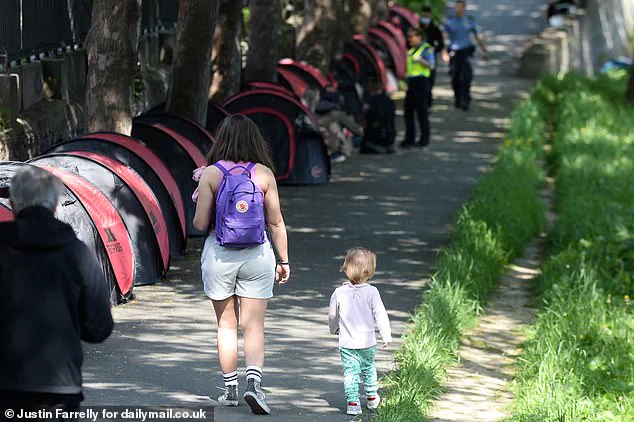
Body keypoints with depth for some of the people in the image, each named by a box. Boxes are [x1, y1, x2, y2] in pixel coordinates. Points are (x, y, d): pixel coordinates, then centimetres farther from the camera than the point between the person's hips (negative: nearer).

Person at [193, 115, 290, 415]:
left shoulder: (211, 174, -6)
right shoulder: (264, 174, -4)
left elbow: (200, 224, -8)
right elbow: (276, 223, -1)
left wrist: (200, 200, 12)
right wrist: (284, 260, 8)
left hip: (219, 255, 0)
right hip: (257, 255, 0)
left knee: (226, 324, 13)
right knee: (254, 326, 2)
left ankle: (230, 389, 18)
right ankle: (254, 382, -18)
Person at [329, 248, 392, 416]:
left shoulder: (339, 293, -6)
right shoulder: (371, 292, -11)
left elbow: (332, 315, 6)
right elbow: (380, 314, -11)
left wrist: (334, 328, 26)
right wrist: (386, 335, -3)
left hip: (347, 344, 0)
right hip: (367, 342, 1)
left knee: (350, 372, 2)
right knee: (369, 369, 20)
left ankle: (353, 402, -9)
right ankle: (372, 398, 33)